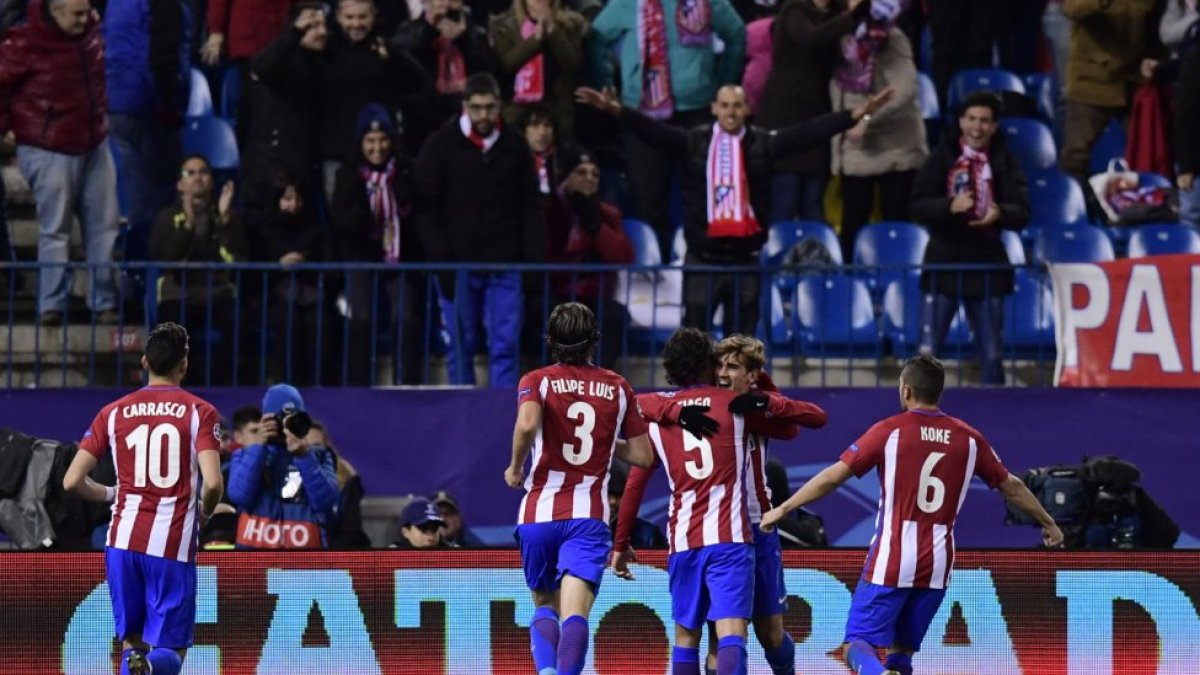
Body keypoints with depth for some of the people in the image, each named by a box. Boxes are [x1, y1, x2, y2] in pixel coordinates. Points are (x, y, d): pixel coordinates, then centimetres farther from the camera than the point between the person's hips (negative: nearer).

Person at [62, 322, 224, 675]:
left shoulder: (114, 412, 7)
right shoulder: (200, 412, 0)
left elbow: (72, 481, 3)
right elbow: (212, 483, -13)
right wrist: (204, 512, 9)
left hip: (123, 540, 2)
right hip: (174, 545, -2)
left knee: (131, 642, 16)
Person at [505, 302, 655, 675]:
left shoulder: (536, 381, 2)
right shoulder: (618, 388, 9)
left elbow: (527, 423, -20)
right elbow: (643, 455, 10)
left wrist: (515, 468, -3)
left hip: (539, 511, 1)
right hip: (589, 516, 0)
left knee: (544, 606, 17)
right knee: (575, 613, -11)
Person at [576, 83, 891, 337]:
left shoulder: (763, 143, 2)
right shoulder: (694, 142, 0)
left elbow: (808, 132, -4)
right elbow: (654, 131, -8)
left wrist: (856, 115, -12)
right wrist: (616, 110, -23)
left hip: (744, 257, 1)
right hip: (702, 258, -1)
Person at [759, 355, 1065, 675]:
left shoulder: (889, 431, -4)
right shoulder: (969, 439, 7)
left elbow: (833, 476, -5)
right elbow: (1011, 487, 19)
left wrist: (783, 509, 4)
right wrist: (1049, 524, 34)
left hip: (890, 563, -4)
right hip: (937, 567, 4)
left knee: (858, 645, -4)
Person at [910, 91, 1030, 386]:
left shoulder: (1004, 162, 1)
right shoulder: (941, 158, -1)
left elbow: (1022, 213, -5)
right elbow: (918, 206, -7)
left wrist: (999, 214, -28)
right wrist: (949, 206, -26)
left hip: (987, 265, 1)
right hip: (944, 262, -1)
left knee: (991, 355, 8)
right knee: (928, 352, -2)